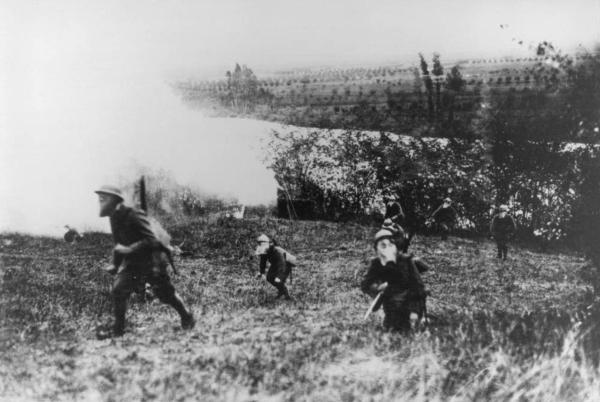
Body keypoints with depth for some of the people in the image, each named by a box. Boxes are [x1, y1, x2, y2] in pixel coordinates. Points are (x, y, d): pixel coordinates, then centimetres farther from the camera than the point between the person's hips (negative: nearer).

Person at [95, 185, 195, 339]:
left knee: (165, 294, 4)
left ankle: (187, 317, 27)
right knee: (118, 290, -9)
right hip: (132, 261, 7)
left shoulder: (134, 216, -24)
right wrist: (116, 264, 16)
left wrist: (128, 249, -32)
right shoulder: (114, 218, 2)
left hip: (150, 260, -7)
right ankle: (118, 328, 2)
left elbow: (151, 241, -27)